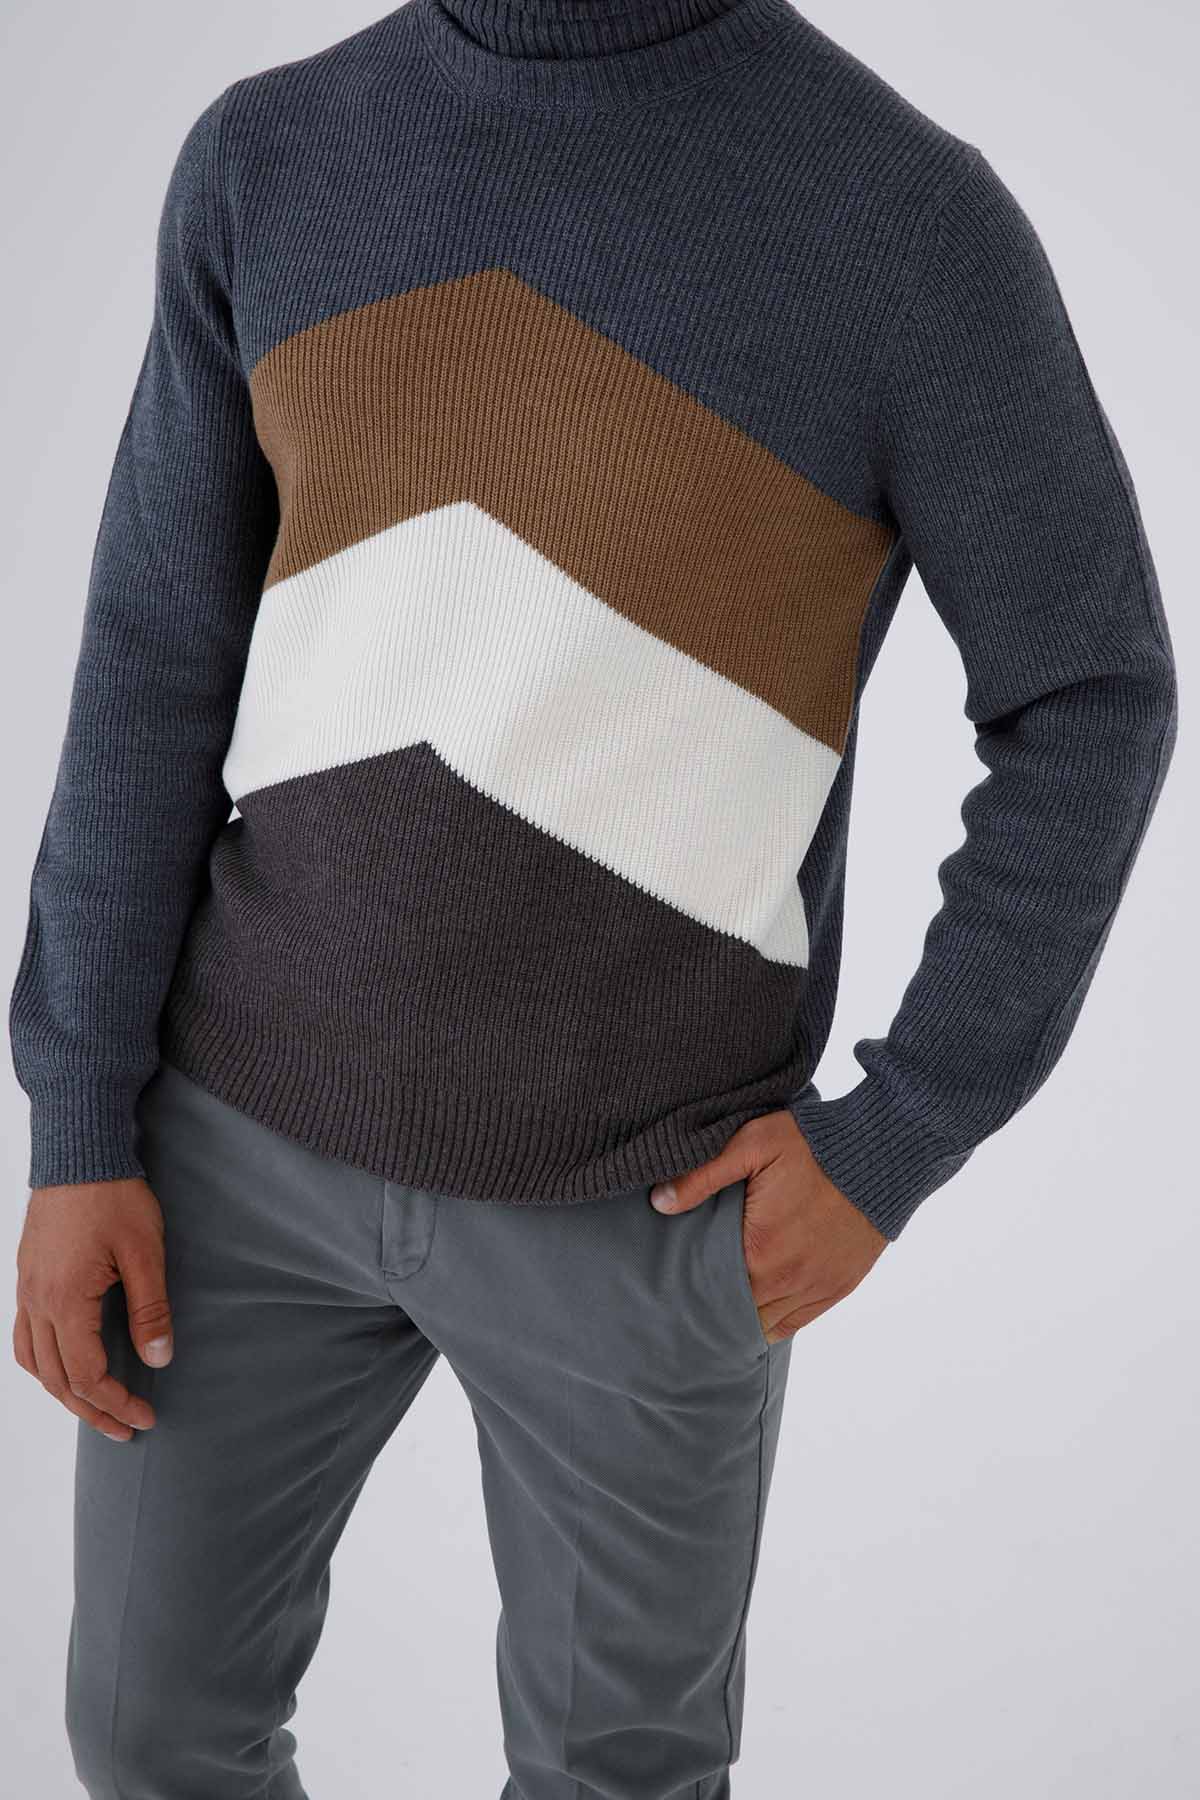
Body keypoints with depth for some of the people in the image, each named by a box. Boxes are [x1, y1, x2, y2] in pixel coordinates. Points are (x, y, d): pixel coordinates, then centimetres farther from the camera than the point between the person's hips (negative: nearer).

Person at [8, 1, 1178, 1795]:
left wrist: (893, 1148, -9)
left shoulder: (918, 220, -14)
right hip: (259, 1121, 3)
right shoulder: (269, 159, -2)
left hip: (641, 1186, -2)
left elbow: (1090, 703, -6)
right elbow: (160, 667, 0)